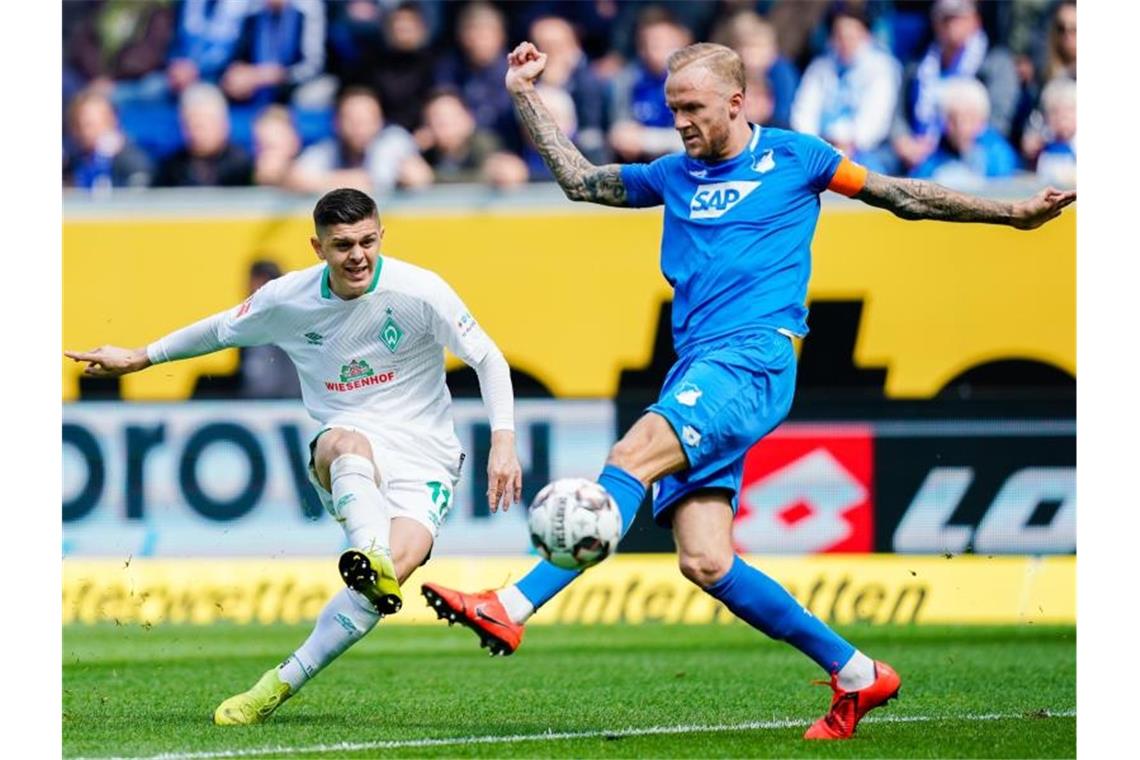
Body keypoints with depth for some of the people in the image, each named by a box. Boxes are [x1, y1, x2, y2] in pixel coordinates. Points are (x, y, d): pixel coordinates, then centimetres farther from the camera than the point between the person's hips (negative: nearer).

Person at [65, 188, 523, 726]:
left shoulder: (419, 292, -9)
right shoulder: (287, 299, -1)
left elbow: (488, 360, -2)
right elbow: (222, 331, 20)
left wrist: (503, 443, -14)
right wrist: (141, 357, 24)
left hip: (422, 459, -1)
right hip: (343, 450, 1)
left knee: (397, 567, -29)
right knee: (347, 443, -39)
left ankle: (282, 683, -22)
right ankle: (371, 555, -67)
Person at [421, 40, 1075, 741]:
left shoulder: (793, 157, 8)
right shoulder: (674, 176, 21)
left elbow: (900, 196, 16)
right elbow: (578, 180, 29)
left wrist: (1013, 213, 15)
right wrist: (525, 97, 22)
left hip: (753, 360, -6)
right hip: (696, 369, 6)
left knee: (633, 455, -28)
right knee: (705, 563, -6)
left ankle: (513, 608, -38)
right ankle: (855, 674, 8)